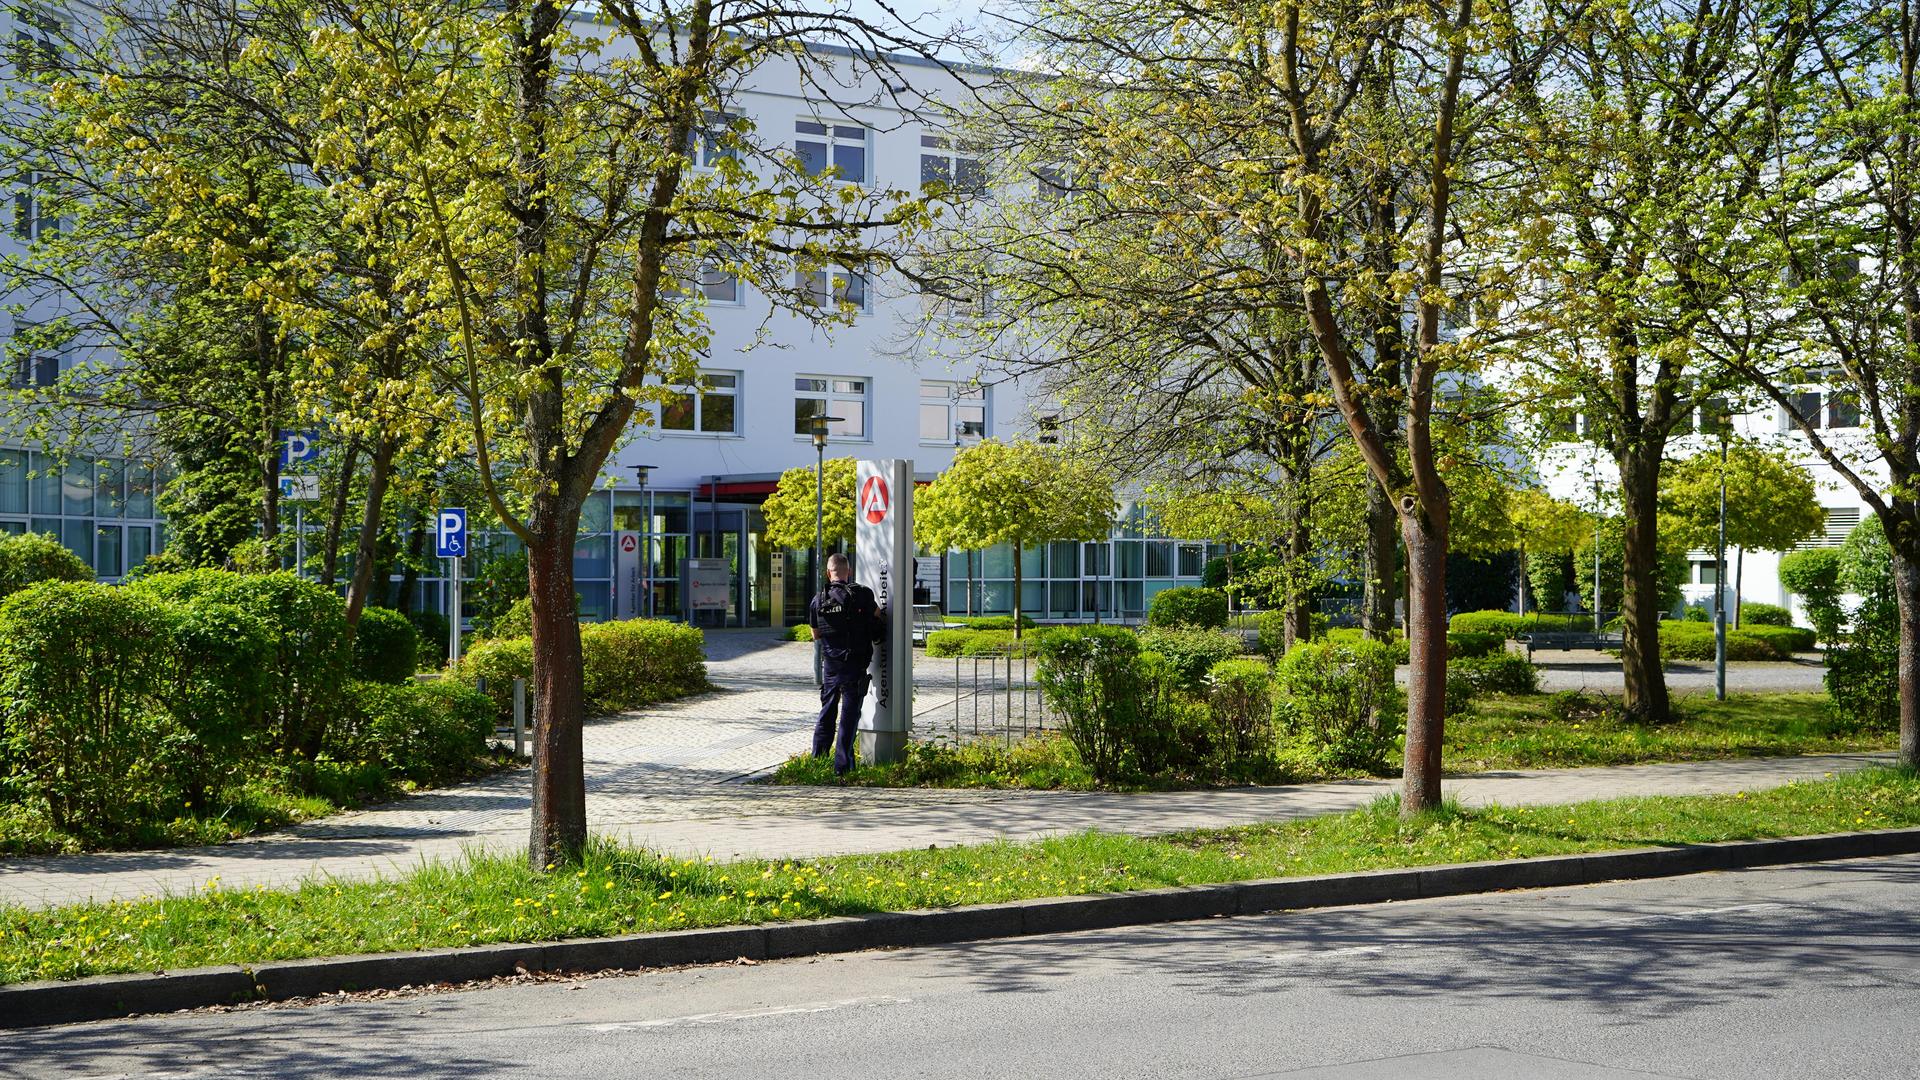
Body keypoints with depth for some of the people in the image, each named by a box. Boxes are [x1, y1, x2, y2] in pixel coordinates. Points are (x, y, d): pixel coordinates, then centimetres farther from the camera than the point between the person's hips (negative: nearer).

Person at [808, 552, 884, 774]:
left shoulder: (818, 599, 0)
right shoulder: (862, 594, -11)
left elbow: (816, 634, 10)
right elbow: (878, 616, 7)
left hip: (829, 665, 4)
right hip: (854, 665, -3)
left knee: (827, 712, 17)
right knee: (849, 715, 2)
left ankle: (818, 760, 21)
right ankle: (841, 765, 1)